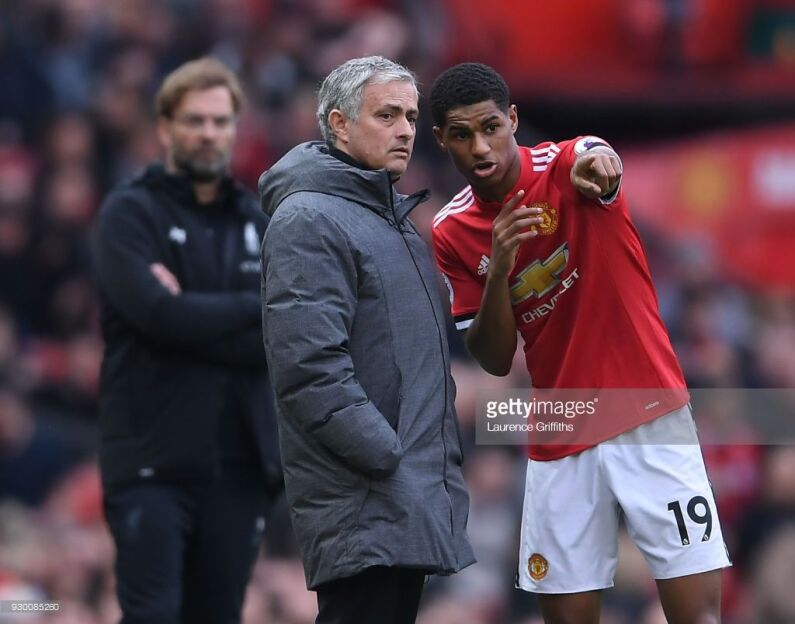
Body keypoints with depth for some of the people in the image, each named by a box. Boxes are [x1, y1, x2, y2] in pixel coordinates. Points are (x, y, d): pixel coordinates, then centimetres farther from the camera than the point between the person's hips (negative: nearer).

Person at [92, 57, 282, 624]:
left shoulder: (259, 224, 13)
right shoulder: (130, 214, 0)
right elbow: (156, 313, -17)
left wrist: (195, 316, -10)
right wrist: (259, 306, -7)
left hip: (240, 464, 4)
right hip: (153, 461, -4)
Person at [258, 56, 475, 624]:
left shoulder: (395, 221, 20)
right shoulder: (310, 221, -11)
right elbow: (311, 370, -20)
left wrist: (443, 463, 16)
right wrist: (391, 461, -20)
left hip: (410, 505, 10)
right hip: (364, 507, -10)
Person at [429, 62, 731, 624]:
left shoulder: (568, 166, -8)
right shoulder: (453, 233, 3)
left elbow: (600, 159, -34)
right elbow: (494, 360, 1)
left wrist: (597, 163, -59)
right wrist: (498, 268, -17)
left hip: (651, 420, -4)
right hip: (560, 444, 4)